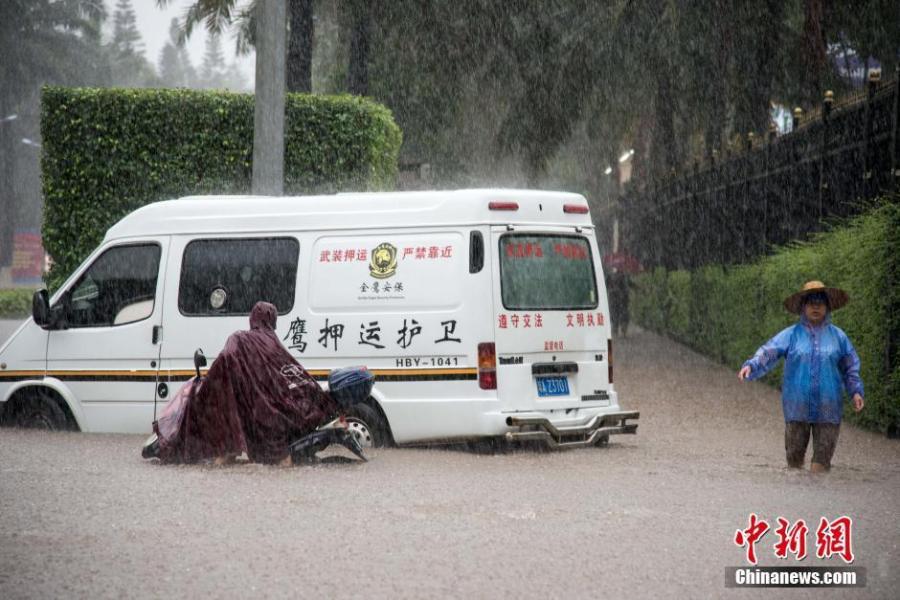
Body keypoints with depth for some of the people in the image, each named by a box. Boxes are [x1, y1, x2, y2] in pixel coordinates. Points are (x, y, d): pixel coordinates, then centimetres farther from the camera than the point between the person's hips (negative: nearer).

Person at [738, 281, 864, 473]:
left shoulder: (837, 336, 10)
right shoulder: (791, 335, 5)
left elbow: (850, 367, 15)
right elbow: (768, 353, -7)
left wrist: (856, 391, 1)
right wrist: (750, 366, -25)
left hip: (827, 408, 0)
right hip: (797, 407, 0)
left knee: (822, 459, -3)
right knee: (794, 455, 3)